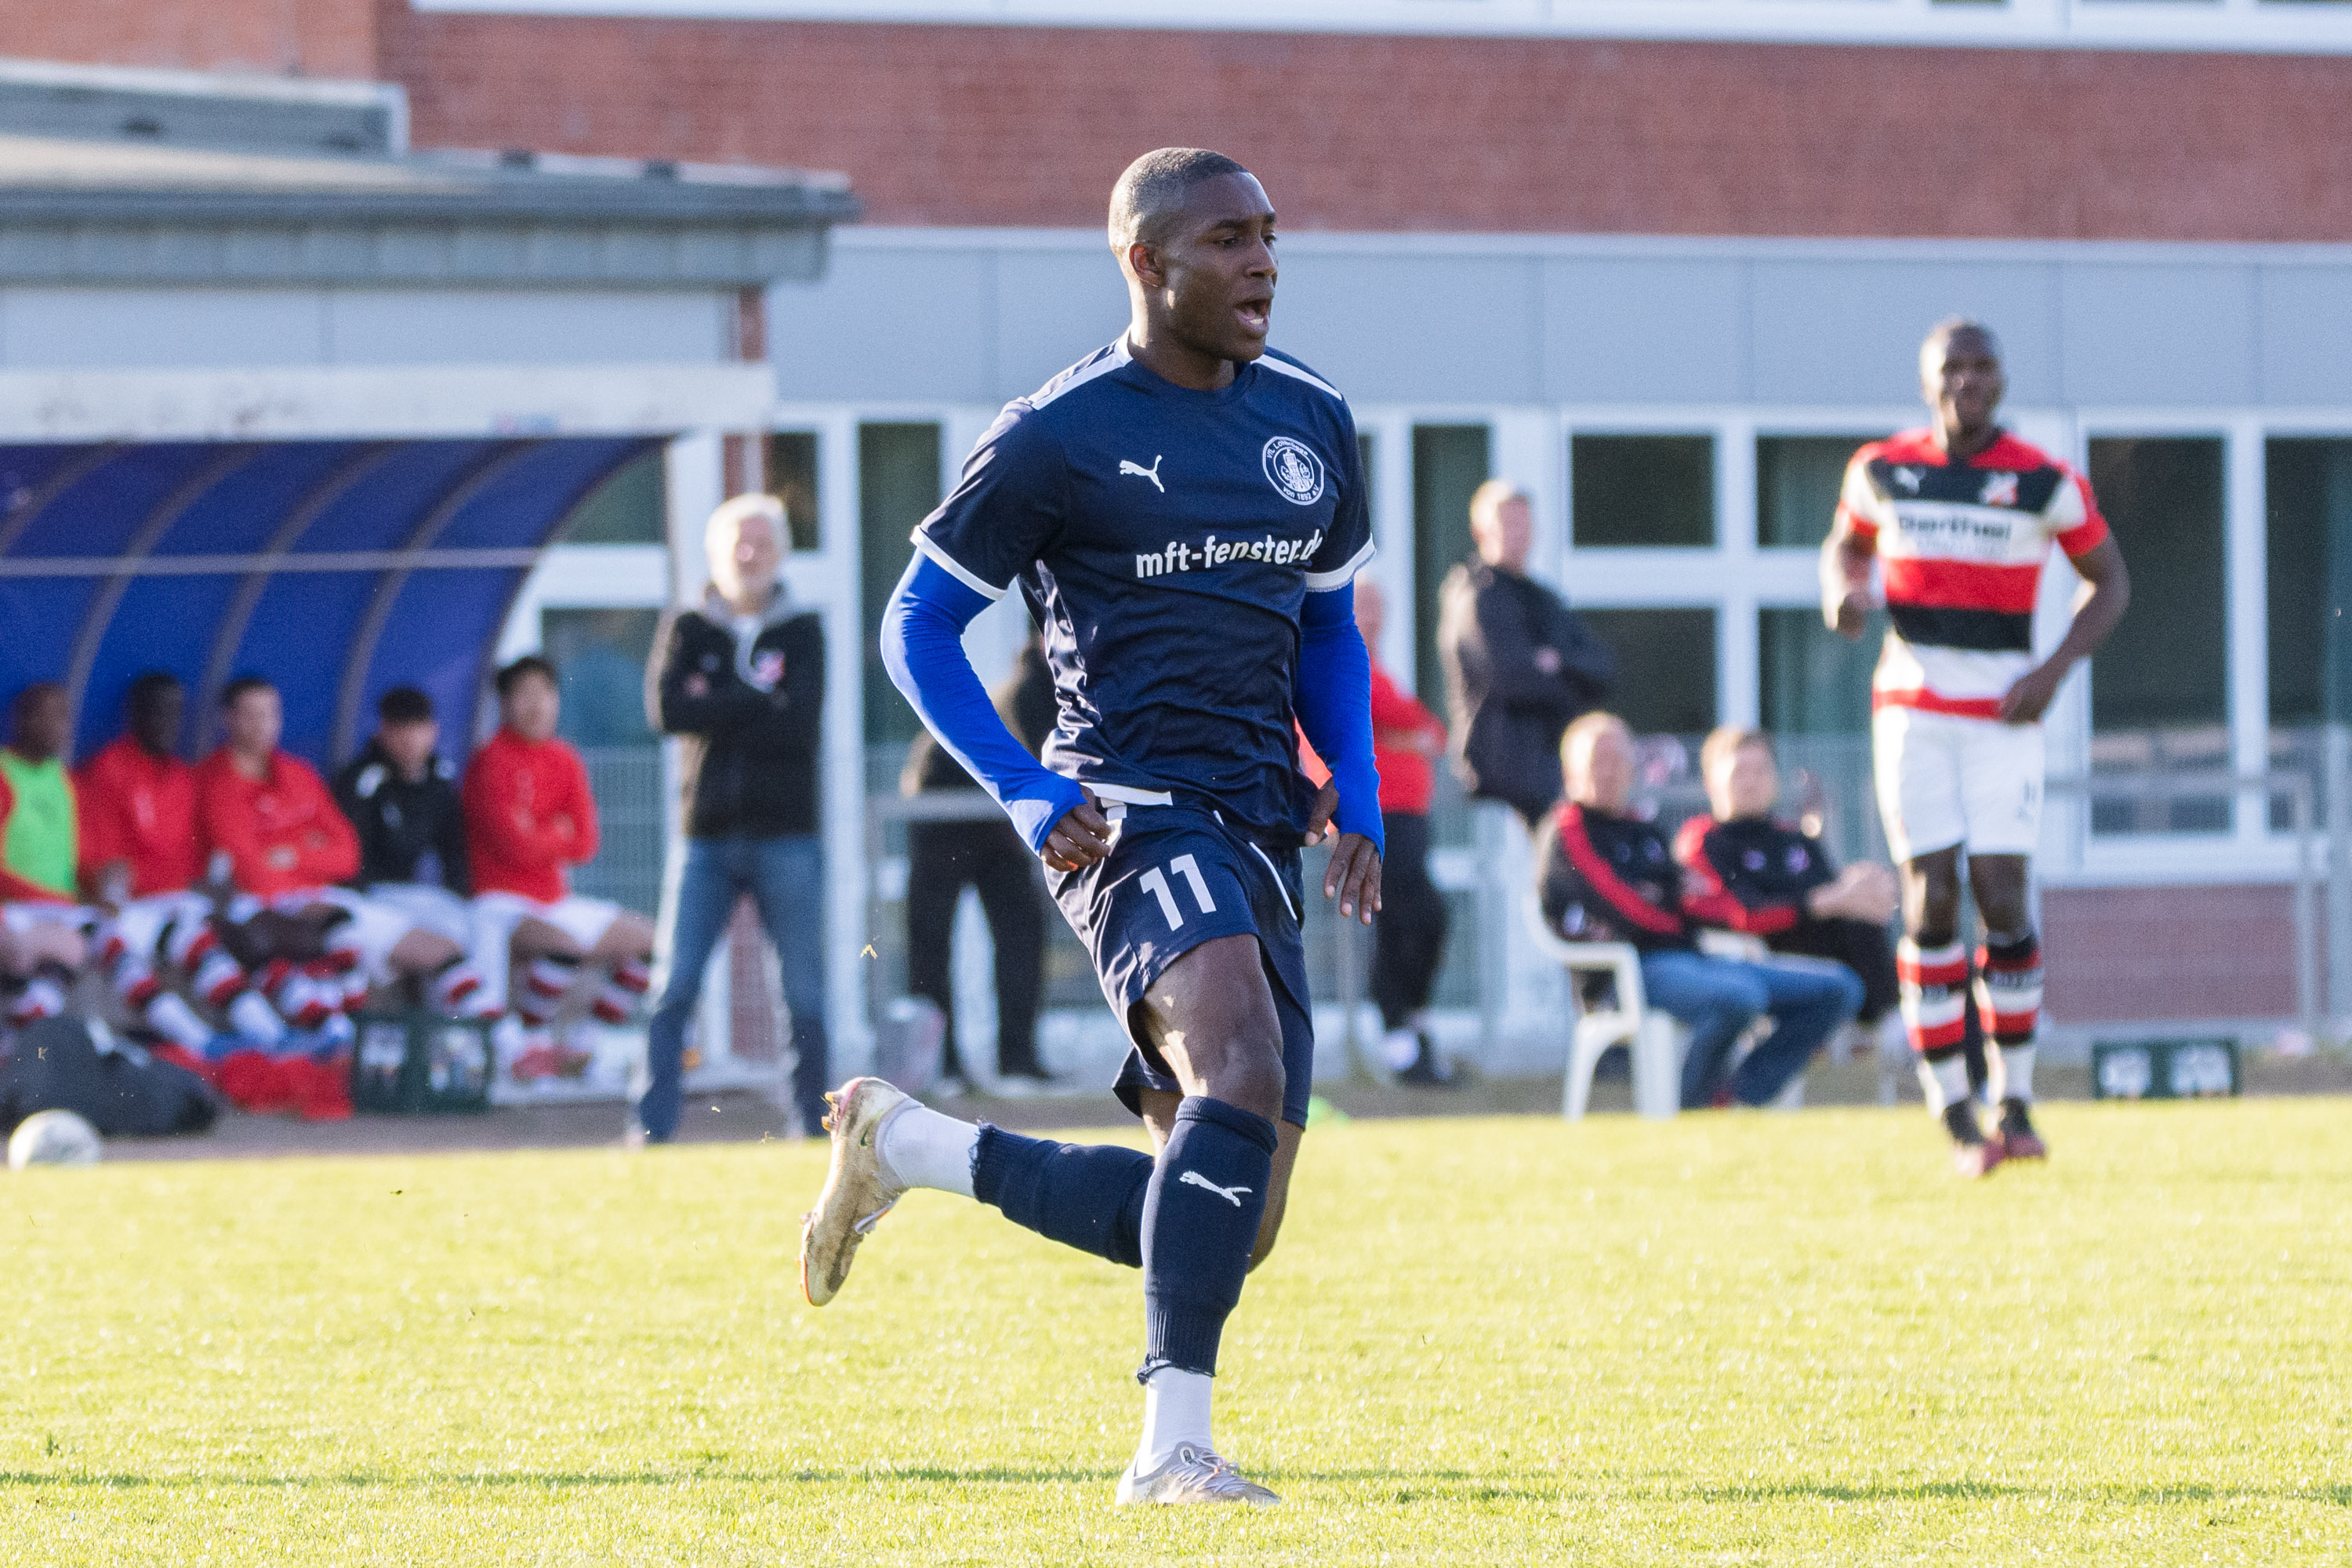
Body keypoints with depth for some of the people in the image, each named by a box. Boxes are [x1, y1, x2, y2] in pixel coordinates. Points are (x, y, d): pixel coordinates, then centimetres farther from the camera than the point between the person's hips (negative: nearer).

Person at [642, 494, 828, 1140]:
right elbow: (667, 709, -8)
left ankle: (815, 1128, 8)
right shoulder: (687, 630, 10)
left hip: (786, 838, 0)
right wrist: (758, 703, -8)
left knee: (804, 996, 1)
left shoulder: (803, 633, 7)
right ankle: (652, 1128, -6)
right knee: (675, 989, -7)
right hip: (709, 837, 0)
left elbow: (800, 728, -8)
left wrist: (714, 710, -6)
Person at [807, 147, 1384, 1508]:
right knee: (1244, 1075, -32)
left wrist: (1358, 797, 9)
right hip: (1135, 817, -7)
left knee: (1231, 1222, 4)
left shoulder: (1311, 422, 14)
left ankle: (907, 1147, 23)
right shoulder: (1058, 439, -4)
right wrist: (1027, 795, -10)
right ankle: (1174, 1450, -30)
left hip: (1260, 836, 7)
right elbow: (918, 626, 2)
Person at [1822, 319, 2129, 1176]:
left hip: (2003, 715, -1)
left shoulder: (2044, 484, -4)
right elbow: (1846, 545, 21)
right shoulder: (1882, 470, 2)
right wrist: (1842, 592, -3)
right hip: (1912, 709, 1)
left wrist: (2054, 671, -7)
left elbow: (2109, 581, 7)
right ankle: (1957, 1122, -2)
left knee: (2002, 901, -9)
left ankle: (2015, 1104, 4)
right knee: (1931, 903, -6)